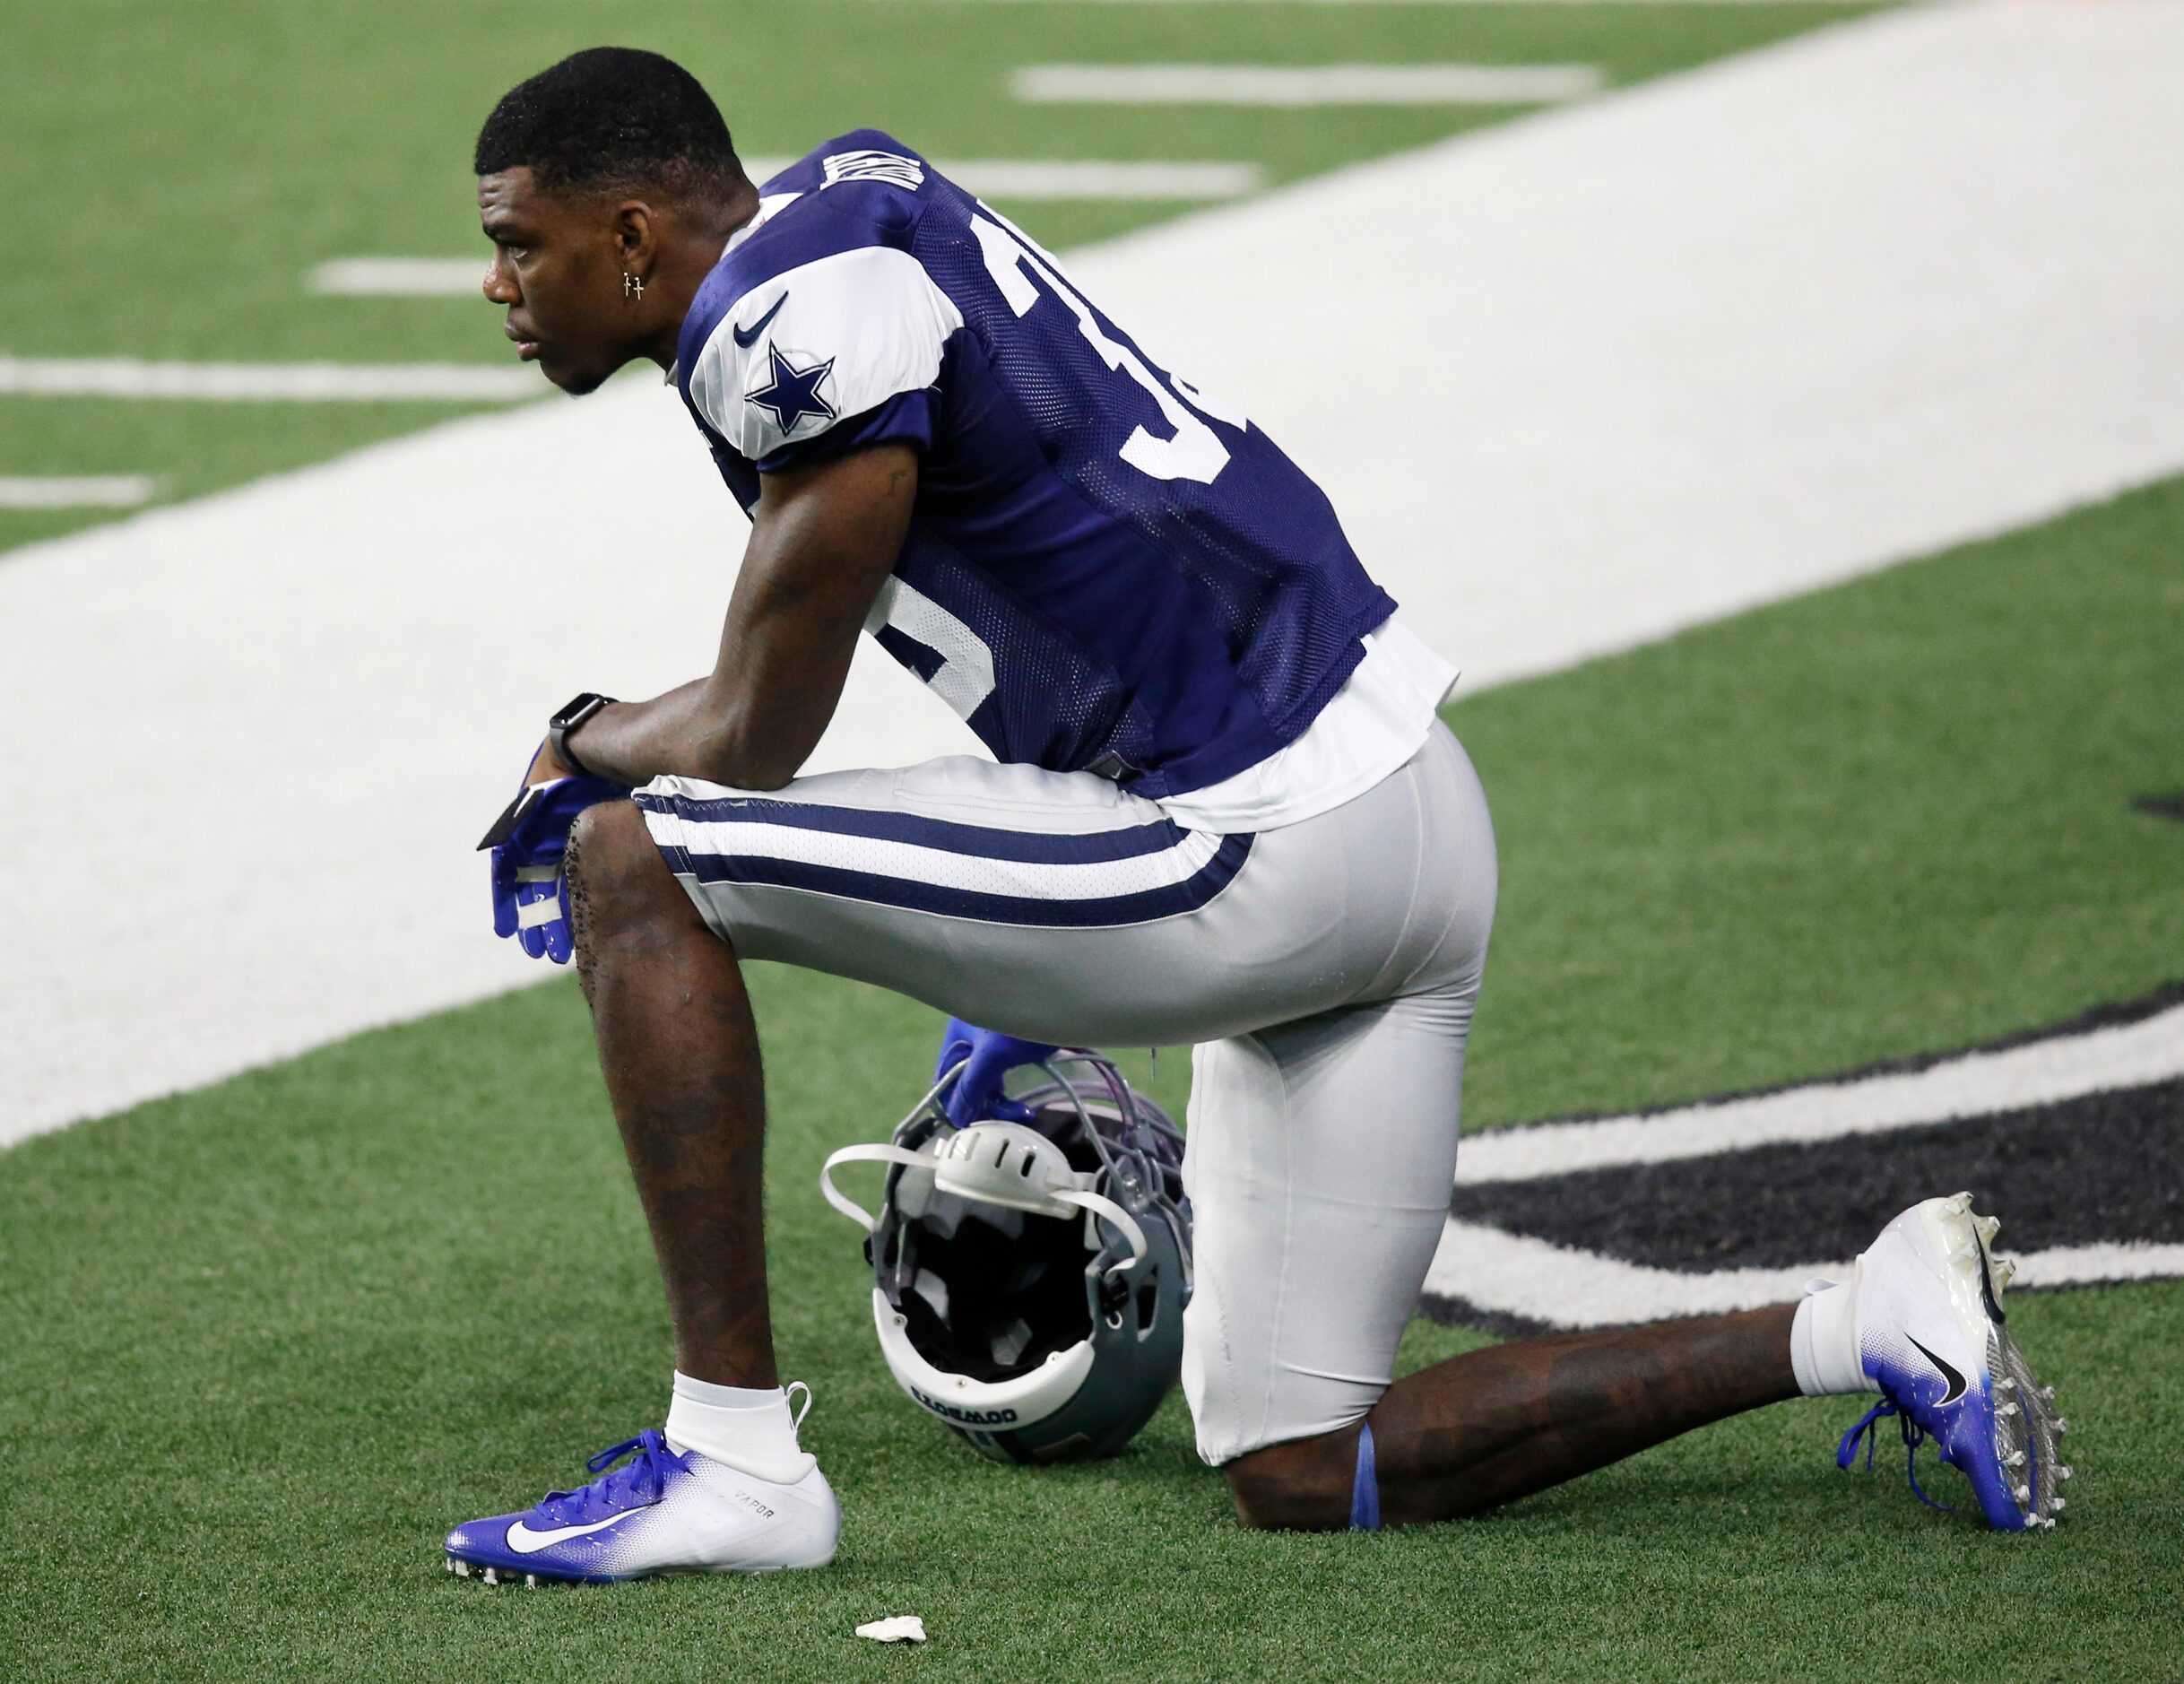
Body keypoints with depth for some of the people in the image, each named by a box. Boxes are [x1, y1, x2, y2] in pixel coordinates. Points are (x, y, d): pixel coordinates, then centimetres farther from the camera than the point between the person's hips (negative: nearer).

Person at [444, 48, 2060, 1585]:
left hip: (1263, 853, -10)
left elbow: (759, 736, -8)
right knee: (1304, 1476, 14)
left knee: (636, 866, -7)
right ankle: (1859, 1334, 9)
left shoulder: (801, 311, -14)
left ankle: (731, 1460, -8)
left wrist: (585, 746, 15)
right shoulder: (852, 200, 16)